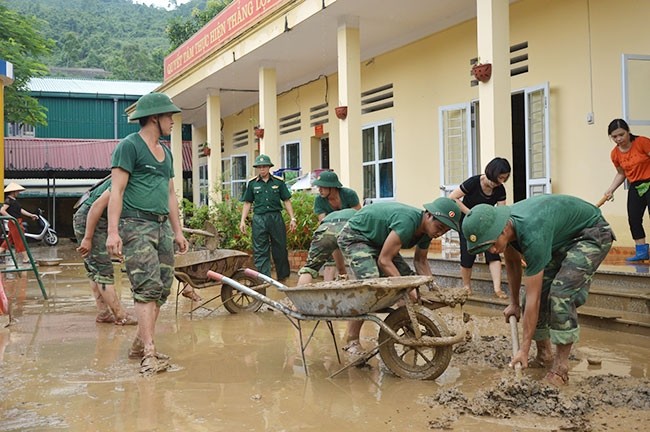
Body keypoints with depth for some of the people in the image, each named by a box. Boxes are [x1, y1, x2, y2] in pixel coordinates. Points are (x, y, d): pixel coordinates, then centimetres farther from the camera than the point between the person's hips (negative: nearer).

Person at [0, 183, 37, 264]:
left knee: (9, 240, 14)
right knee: (20, 240, -4)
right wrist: (11, 217, -25)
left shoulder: (15, 200, 14)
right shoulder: (8, 200, -13)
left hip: (18, 223, 9)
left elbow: (20, 210, 20)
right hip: (14, 223, -9)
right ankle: (26, 258, 0)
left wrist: (31, 215, 17)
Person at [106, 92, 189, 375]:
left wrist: (177, 231, 22)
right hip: (137, 225, -8)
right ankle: (149, 353, -15)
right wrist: (113, 231, -19)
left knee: (162, 289, 5)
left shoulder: (165, 152, 21)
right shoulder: (129, 146, -4)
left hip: (162, 226, 8)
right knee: (148, 287, -15)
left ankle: (139, 344, 15)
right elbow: (116, 191, -11)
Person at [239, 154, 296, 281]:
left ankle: (283, 276, 22)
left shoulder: (278, 182, 4)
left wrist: (292, 218, 1)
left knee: (280, 248, 7)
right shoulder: (252, 183, 6)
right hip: (259, 219, 0)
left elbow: (286, 201, 7)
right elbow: (247, 203, 10)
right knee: (260, 251, -2)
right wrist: (243, 221, 3)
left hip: (276, 217, 0)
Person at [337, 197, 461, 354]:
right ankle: (351, 341, -19)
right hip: (354, 236, -9)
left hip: (377, 240, 9)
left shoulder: (427, 229, -7)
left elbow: (420, 260, 7)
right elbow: (384, 260, -33)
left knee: (407, 277, 0)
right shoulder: (407, 221, -35)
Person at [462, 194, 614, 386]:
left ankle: (561, 365, -15)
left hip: (592, 234, -8)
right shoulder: (502, 225, -16)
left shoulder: (532, 236, -40)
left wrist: (524, 349, -29)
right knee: (539, 290, -1)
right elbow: (513, 263, 7)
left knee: (561, 293, -24)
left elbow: (533, 298, -35)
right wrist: (514, 303, 15)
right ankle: (544, 354, 15)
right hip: (562, 237, 8)